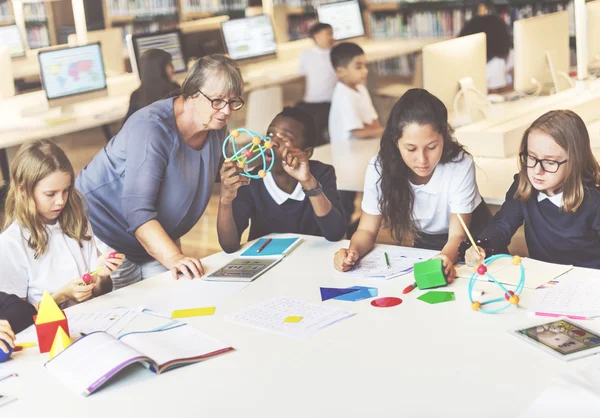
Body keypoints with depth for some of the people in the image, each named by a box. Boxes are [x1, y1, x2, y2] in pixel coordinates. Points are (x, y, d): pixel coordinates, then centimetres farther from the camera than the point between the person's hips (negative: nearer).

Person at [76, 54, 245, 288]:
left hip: (158, 241, 7)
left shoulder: (216, 129, -4)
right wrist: (172, 256, -46)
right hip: (106, 233, -7)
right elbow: (137, 210, -37)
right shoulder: (152, 128, -29)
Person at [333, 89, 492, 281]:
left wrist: (445, 258, -45)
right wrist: (353, 251, -32)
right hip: (425, 247, 1)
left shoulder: (460, 165, -25)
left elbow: (457, 235, -22)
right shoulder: (379, 167, -19)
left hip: (468, 246, -1)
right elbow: (367, 230, -10)